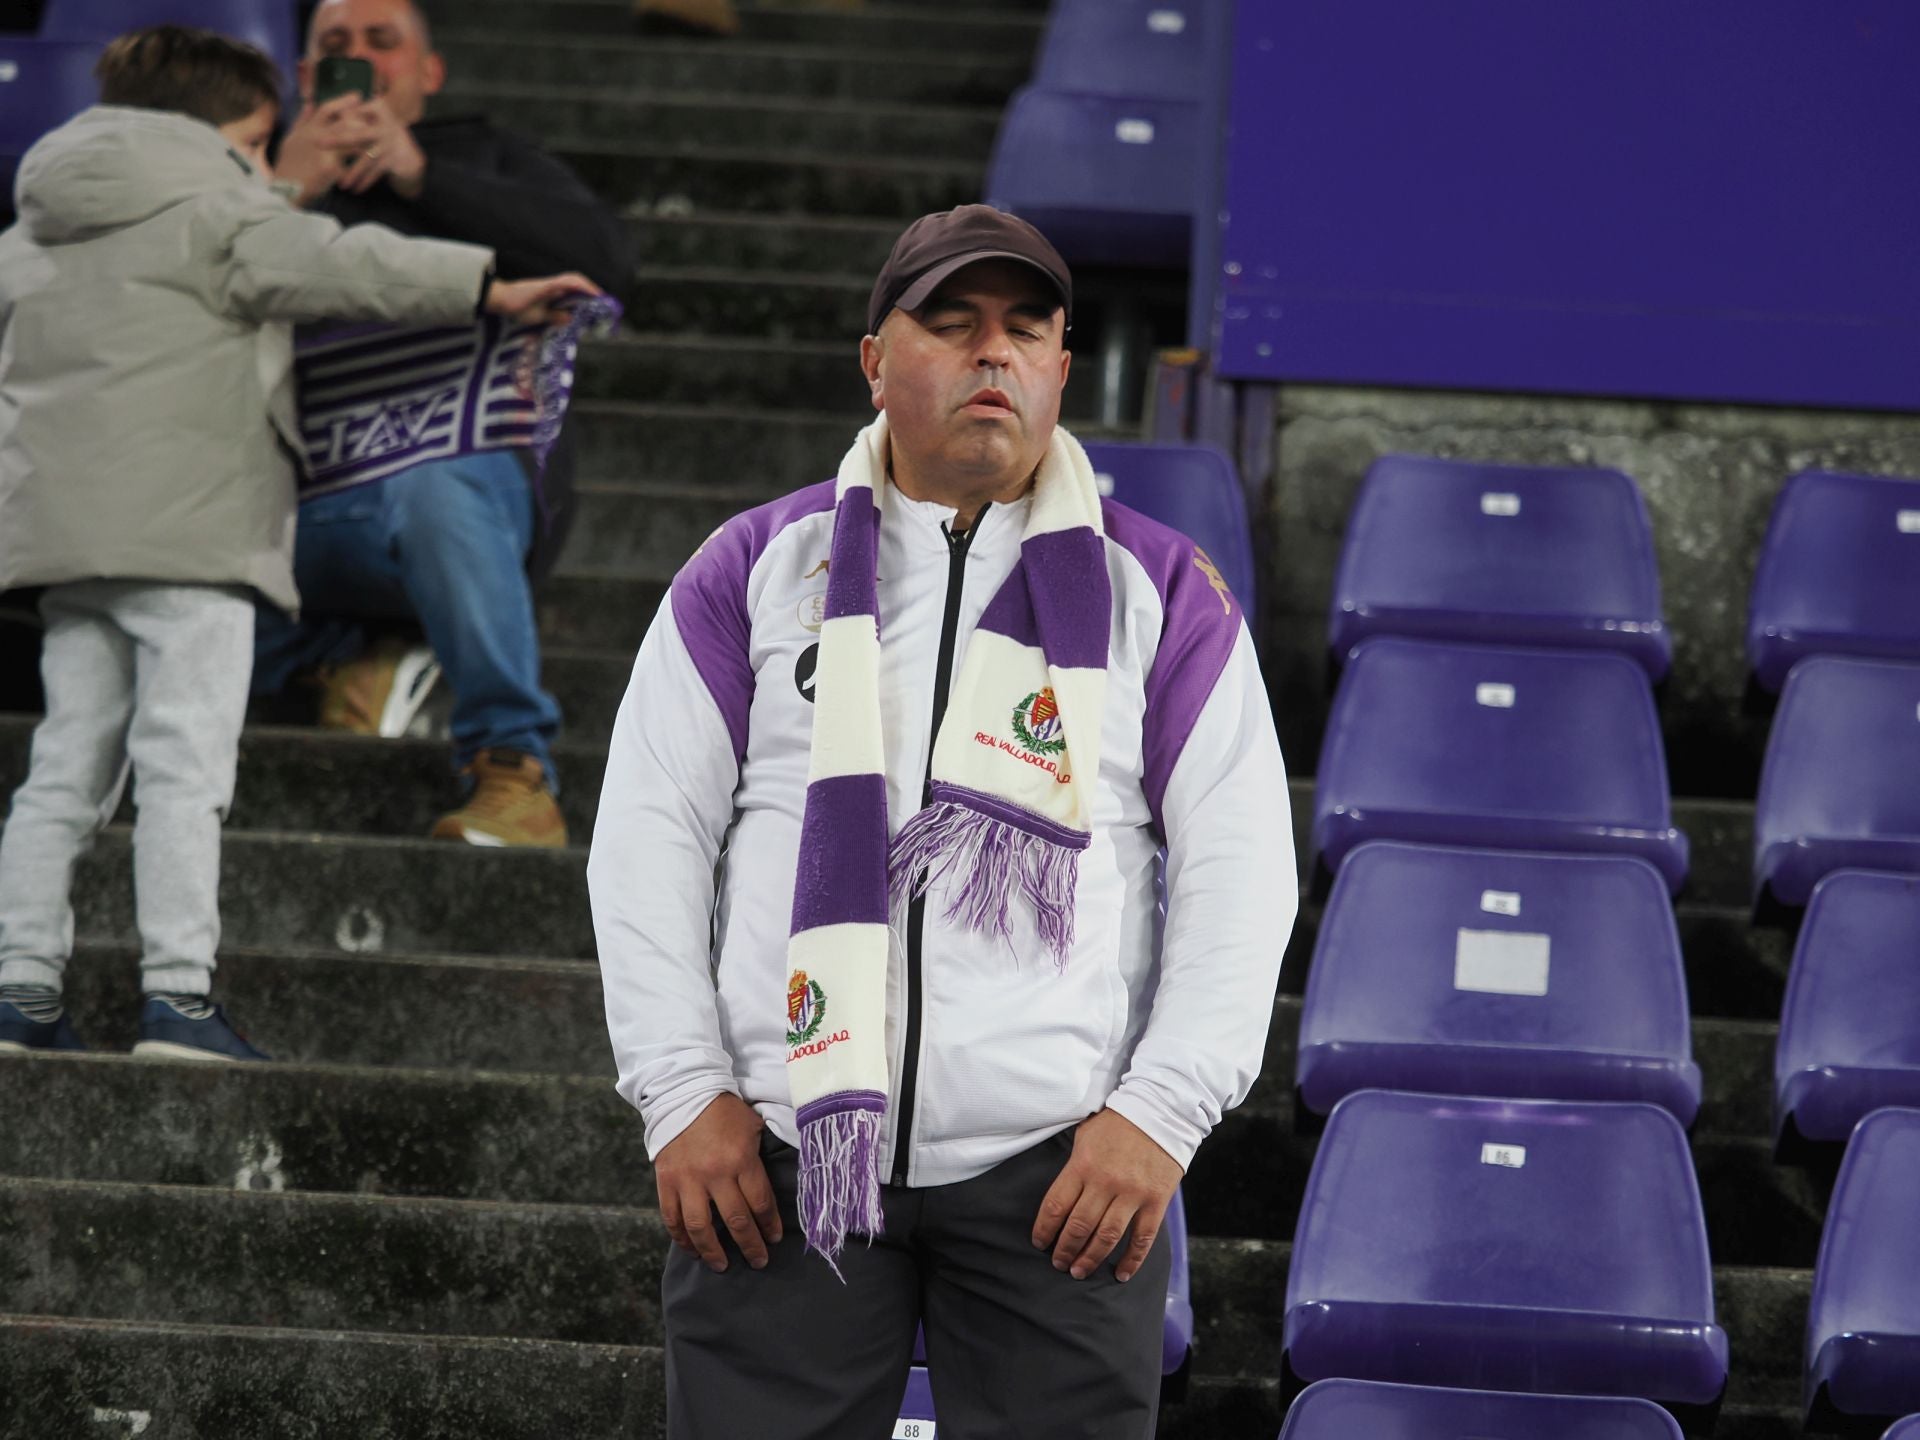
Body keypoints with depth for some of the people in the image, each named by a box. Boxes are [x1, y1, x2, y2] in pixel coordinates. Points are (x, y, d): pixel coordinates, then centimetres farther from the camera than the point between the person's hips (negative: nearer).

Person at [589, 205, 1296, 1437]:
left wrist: (1165, 1114, -6)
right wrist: (682, 1092, -2)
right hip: (783, 1151, 1)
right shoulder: (754, 570, 11)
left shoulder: (1159, 589, 9)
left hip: (1057, 1164, 0)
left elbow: (1240, 868, 4)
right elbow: (651, 834, 8)